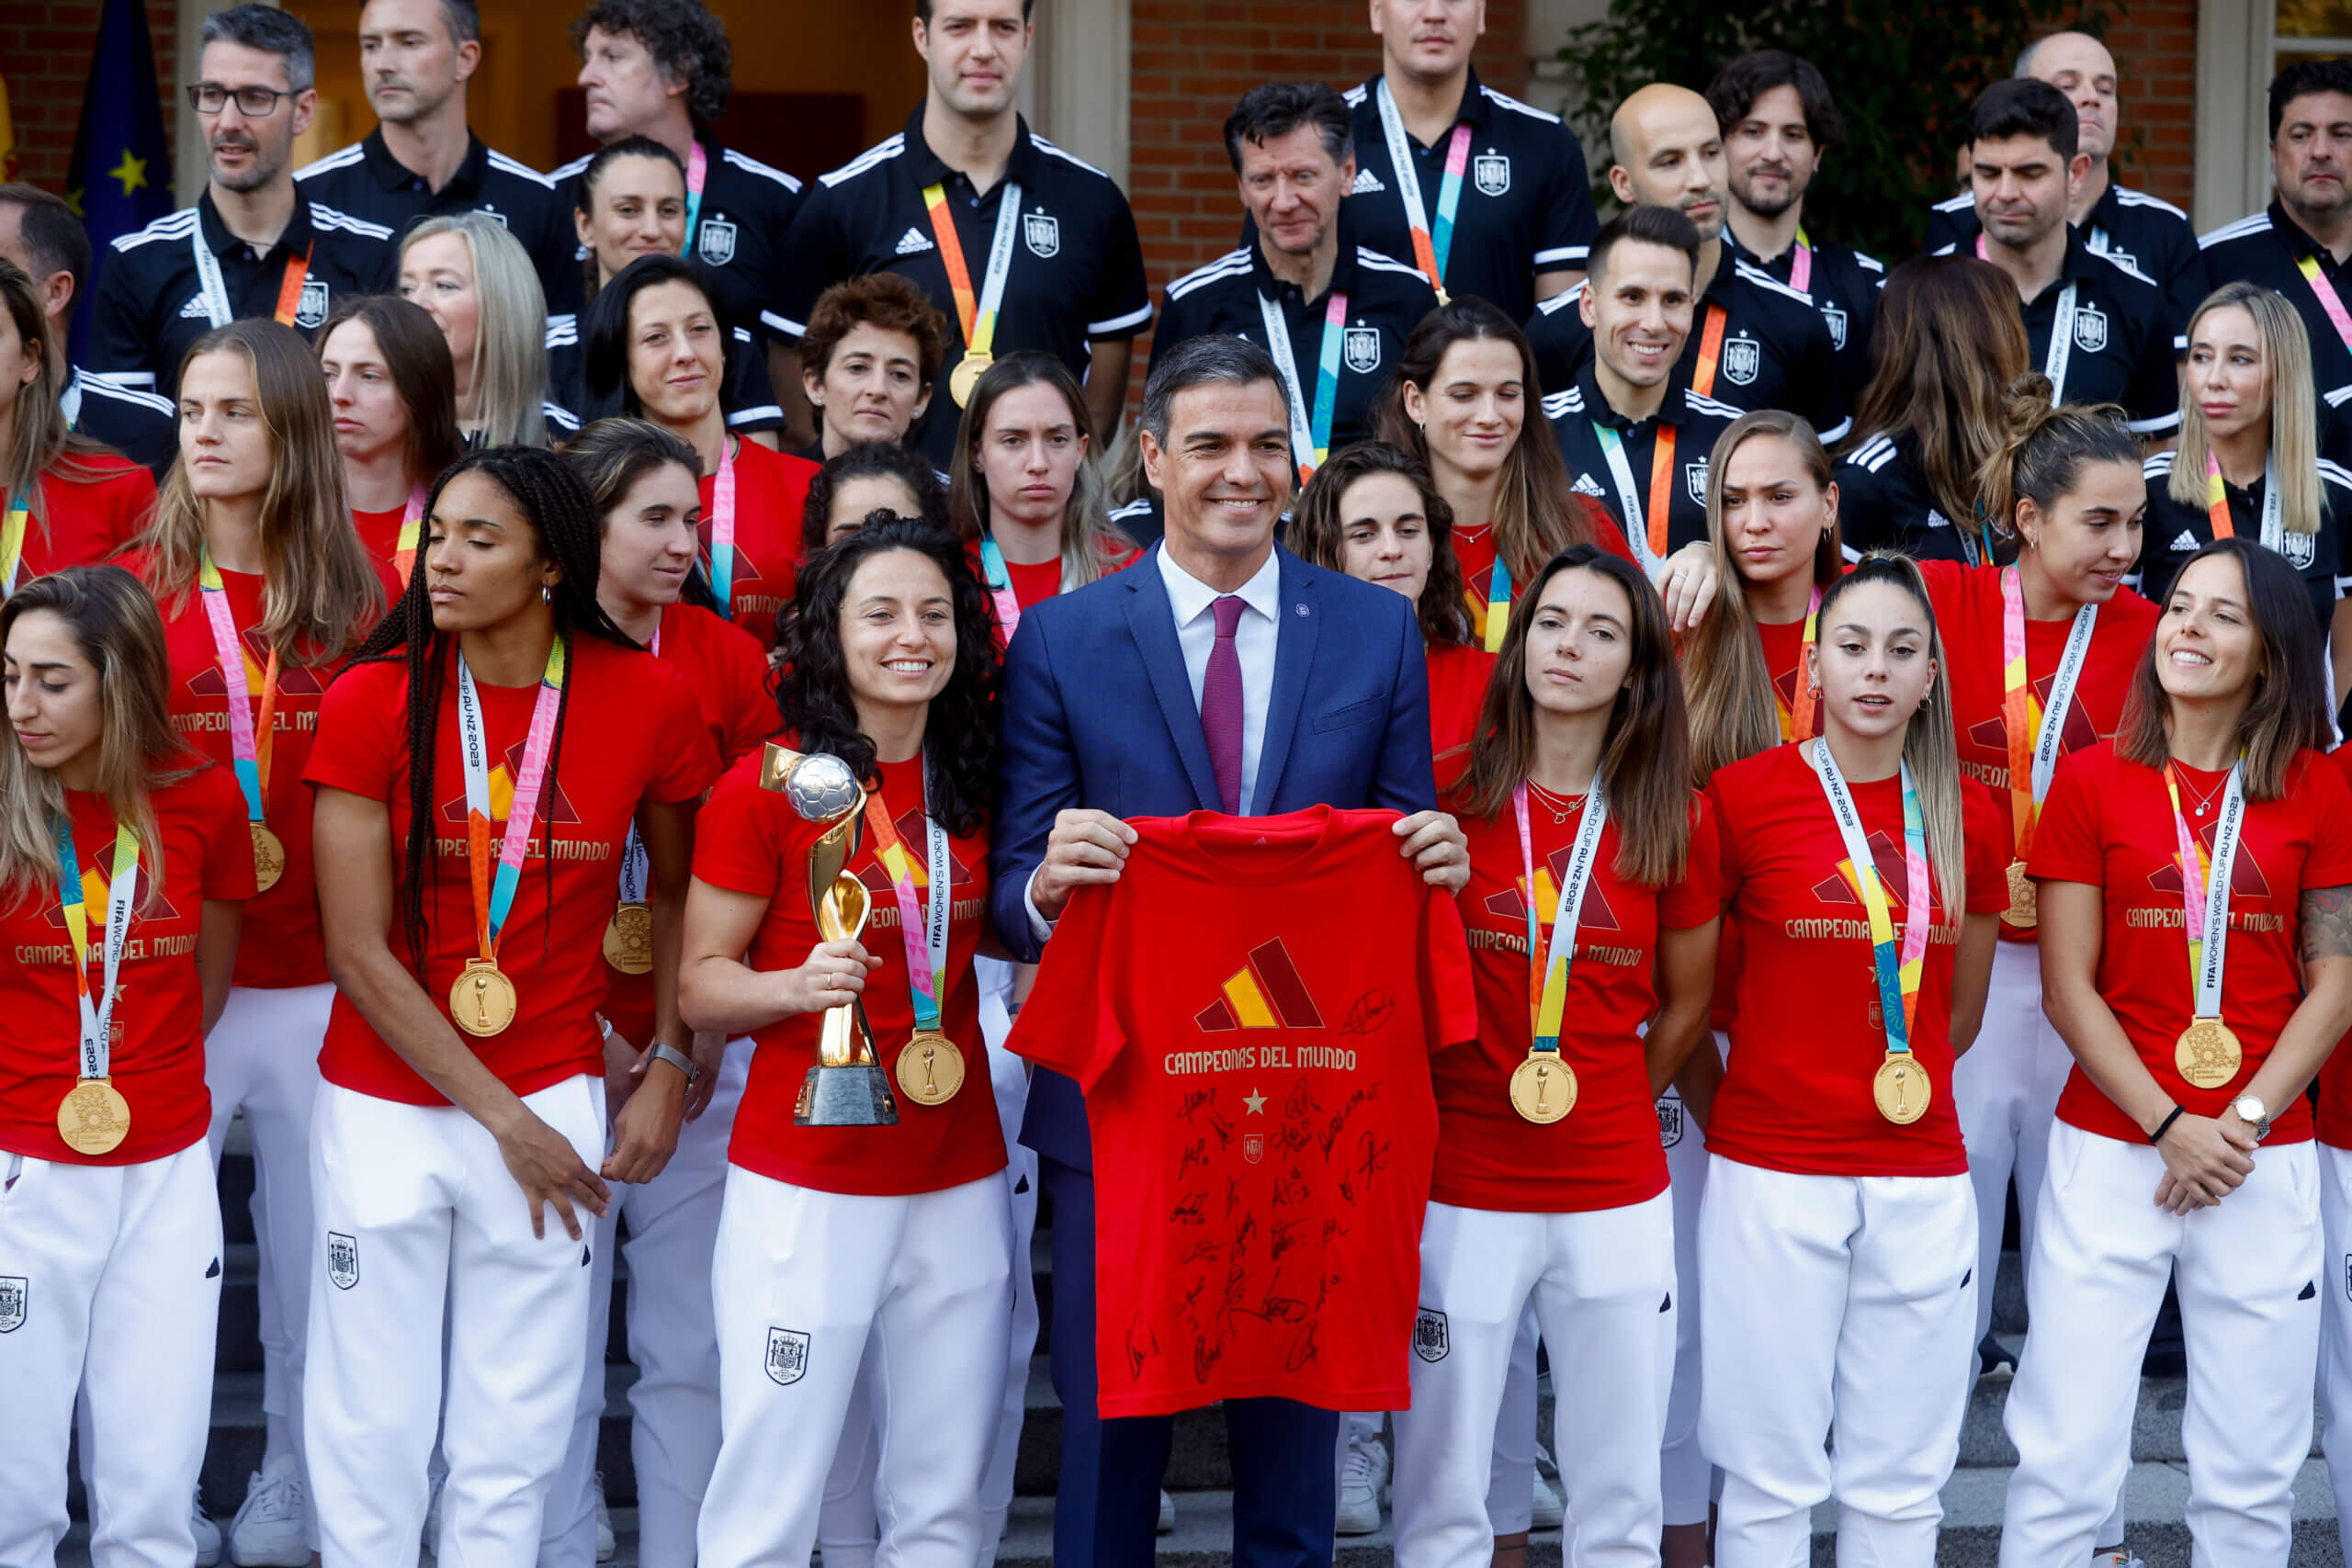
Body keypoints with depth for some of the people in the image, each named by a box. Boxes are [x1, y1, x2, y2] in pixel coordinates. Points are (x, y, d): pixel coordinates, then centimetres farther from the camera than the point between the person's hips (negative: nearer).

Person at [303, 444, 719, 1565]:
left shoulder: (649, 702, -5)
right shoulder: (372, 700, -9)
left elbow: (677, 887, 12)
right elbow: (357, 950, -10)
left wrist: (670, 1067, 1)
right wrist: (502, 1119, -11)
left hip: (554, 1097, 1)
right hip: (383, 1107, -1)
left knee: (516, 1436, 7)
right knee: (370, 1431, 5)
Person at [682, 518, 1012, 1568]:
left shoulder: (975, 782, 7)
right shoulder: (766, 788, -6)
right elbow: (702, 982, -5)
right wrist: (798, 984, -22)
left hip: (960, 1183, 5)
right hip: (807, 1185, -4)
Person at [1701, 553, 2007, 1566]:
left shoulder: (1967, 816, 6)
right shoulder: (1744, 795, -4)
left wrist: (1901, 1090, 11)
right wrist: (1740, 1102, 4)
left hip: (1922, 1178, 3)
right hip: (1772, 1172, -3)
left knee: (1901, 1482, 9)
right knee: (1772, 1477, 2)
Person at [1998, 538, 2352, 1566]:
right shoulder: (2093, 782, 2)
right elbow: (2068, 990, -1)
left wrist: (2244, 1121, -8)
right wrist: (2168, 1126, -11)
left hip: (2266, 1161, 1)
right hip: (2112, 1152, -1)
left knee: (2251, 1478, 6)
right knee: (2063, 1461, -2)